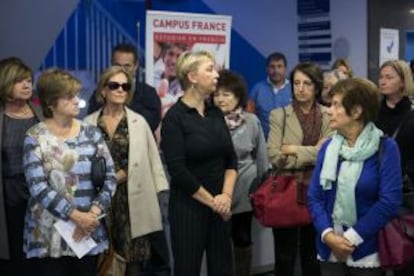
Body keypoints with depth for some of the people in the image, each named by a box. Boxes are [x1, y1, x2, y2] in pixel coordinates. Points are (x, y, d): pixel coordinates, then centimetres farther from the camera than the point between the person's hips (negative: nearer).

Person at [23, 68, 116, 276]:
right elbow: (38, 187, -13)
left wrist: (93, 213, -12)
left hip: (89, 232, 3)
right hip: (48, 236, -3)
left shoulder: (92, 133, 5)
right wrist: (76, 215, -18)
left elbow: (109, 177, 2)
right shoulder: (35, 138, -4)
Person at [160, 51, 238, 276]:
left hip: (220, 207, 6)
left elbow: (231, 158, 8)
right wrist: (212, 201, -10)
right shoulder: (174, 117, -10)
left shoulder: (216, 113, 8)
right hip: (189, 207, -5)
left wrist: (226, 195, -7)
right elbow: (177, 170, -15)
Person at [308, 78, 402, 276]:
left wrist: (352, 238, -16)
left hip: (367, 251, -3)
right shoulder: (327, 147, 6)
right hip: (330, 249, 4)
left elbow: (389, 201, -14)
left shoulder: (386, 148, -7)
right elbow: (314, 196, 2)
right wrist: (327, 234, -14)